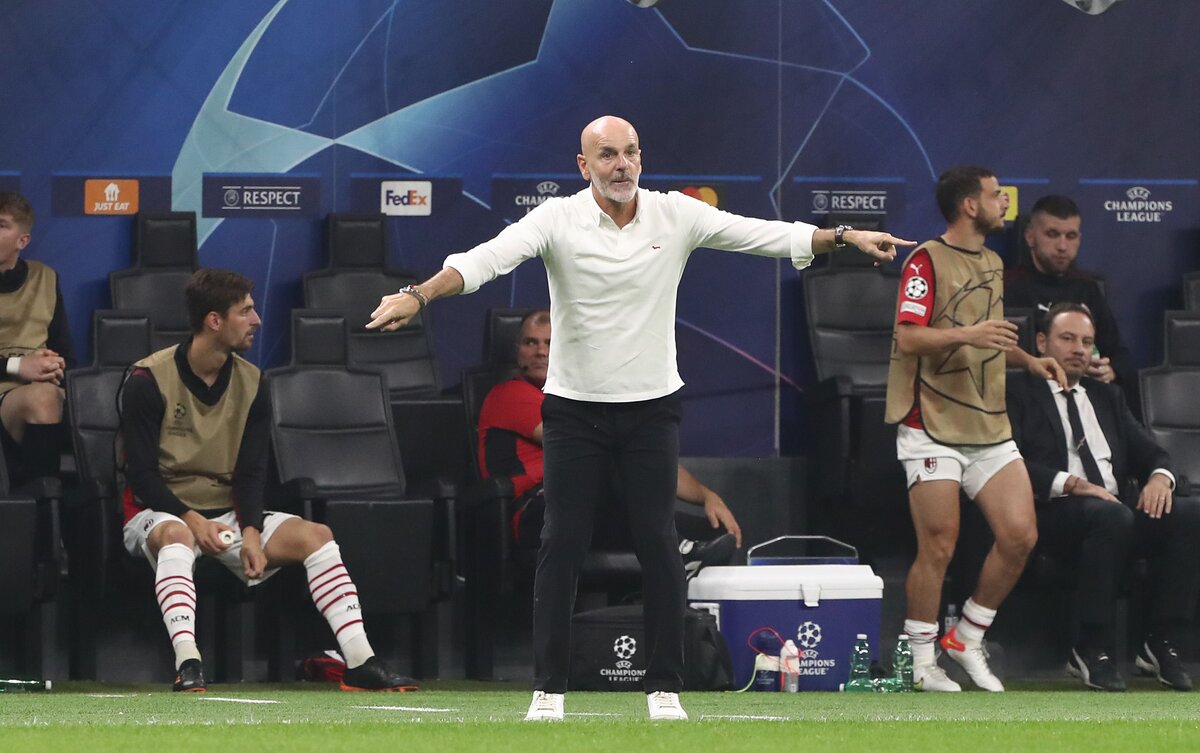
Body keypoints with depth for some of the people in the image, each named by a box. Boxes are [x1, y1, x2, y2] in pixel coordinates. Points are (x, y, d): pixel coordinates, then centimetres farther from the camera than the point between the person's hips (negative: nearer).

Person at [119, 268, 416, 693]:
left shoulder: (251, 383, 5)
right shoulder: (148, 380, -11)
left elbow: (251, 473, 2)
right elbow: (141, 475, -13)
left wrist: (251, 531, -16)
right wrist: (191, 518, -27)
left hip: (227, 514, 5)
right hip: (160, 514, -5)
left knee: (315, 535, -15)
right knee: (176, 537, -41)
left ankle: (361, 665, -21)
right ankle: (187, 666, -54)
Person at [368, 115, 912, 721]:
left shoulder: (676, 215, -2)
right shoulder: (557, 219, -8)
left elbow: (767, 235, -2)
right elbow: (486, 259, -21)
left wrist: (842, 237, -12)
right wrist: (418, 295, -35)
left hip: (652, 407, 1)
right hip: (574, 407, -1)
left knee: (659, 545, -1)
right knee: (562, 545, -3)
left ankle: (665, 688, 6)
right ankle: (548, 689, 3)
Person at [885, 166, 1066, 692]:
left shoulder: (993, 263, 19)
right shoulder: (928, 261, -7)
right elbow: (908, 337, -16)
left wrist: (1027, 360, 15)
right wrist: (965, 334, -30)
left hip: (990, 427, 7)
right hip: (934, 427, -7)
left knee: (1020, 536, -3)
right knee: (938, 548, -7)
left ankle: (968, 639, 13)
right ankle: (921, 660, 6)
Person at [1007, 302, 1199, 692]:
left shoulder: (1107, 397, 29)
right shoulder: (1018, 393, 8)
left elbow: (1150, 453, 21)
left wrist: (1159, 477, -4)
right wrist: (1072, 484, -19)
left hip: (1116, 509, 6)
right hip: (1053, 513, -6)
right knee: (1110, 516, -39)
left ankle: (1162, 644, -19)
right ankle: (1092, 651, -30)